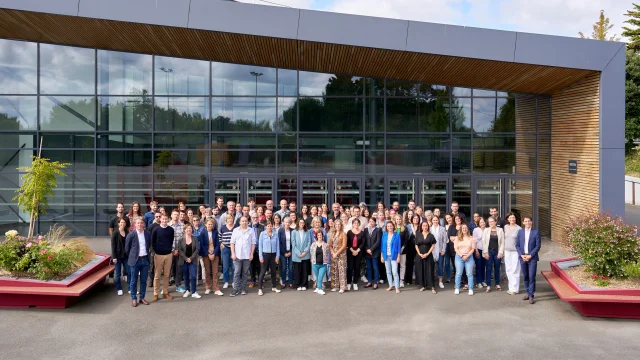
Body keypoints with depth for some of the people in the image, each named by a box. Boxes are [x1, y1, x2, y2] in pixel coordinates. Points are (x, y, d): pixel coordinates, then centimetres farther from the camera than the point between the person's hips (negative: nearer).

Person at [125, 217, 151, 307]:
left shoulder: (148, 234, 2)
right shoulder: (131, 235, -7)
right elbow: (127, 248, 1)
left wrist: (146, 254, 11)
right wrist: (132, 256, 7)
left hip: (145, 259, 3)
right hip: (135, 260, -3)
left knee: (143, 280, 9)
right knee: (133, 281, 5)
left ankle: (142, 298, 20)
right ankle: (134, 299, 14)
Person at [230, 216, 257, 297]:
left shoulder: (251, 231, 3)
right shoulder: (235, 230, 6)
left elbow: (253, 243, 3)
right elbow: (232, 242, 5)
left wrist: (251, 254, -3)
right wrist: (233, 253, -3)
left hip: (247, 256, 0)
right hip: (237, 255, 0)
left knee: (245, 273, 7)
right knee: (237, 272, -1)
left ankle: (243, 288, 16)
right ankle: (236, 289, 3)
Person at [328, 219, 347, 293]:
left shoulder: (343, 234, -2)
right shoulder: (332, 234, 12)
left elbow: (344, 246, -8)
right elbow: (330, 245, 9)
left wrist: (337, 253, -13)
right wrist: (333, 253, -7)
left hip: (341, 254, -4)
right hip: (333, 254, 5)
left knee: (341, 270, -6)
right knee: (334, 270, 5)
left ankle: (342, 287, -3)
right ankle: (335, 286, 13)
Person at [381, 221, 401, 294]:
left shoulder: (397, 235, -4)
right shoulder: (384, 235, 4)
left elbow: (399, 246, -4)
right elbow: (382, 246, 7)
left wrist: (398, 256, -7)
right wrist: (382, 256, 5)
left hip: (394, 256, -4)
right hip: (386, 256, 4)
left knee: (395, 272, -10)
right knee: (388, 272, 11)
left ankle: (397, 287, -4)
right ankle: (391, 285, 22)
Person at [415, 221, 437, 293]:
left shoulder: (431, 235, 2)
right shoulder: (418, 235, 5)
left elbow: (433, 246, -1)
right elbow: (416, 245, 4)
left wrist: (427, 254, -11)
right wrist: (420, 254, -9)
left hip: (428, 255, -2)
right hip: (419, 255, 2)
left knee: (429, 270, -3)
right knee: (420, 270, 3)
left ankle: (432, 286, -3)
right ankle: (422, 285, 11)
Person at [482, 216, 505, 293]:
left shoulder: (500, 230, 3)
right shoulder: (486, 230, 3)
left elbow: (502, 242, 2)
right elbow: (484, 241, 1)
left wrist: (500, 252, -5)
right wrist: (485, 252, -6)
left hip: (497, 252, 0)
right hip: (489, 251, 0)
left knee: (497, 268, 8)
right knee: (489, 268, 0)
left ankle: (497, 284, 21)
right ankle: (488, 286, 4)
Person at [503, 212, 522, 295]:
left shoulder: (519, 229, -9)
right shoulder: (505, 227, 6)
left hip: (515, 252, -5)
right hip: (507, 251, 5)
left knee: (515, 270, -3)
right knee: (508, 270, 10)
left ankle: (514, 288, 5)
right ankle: (511, 287, 21)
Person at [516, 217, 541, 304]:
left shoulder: (536, 232, -1)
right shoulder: (520, 232, 7)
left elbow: (538, 246, -4)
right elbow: (517, 245, 8)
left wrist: (530, 255, -11)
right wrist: (521, 255, -6)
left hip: (532, 258, -3)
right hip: (522, 257, 3)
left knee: (532, 277, -7)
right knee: (525, 276, 10)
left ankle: (531, 296, -3)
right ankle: (528, 293, 22)